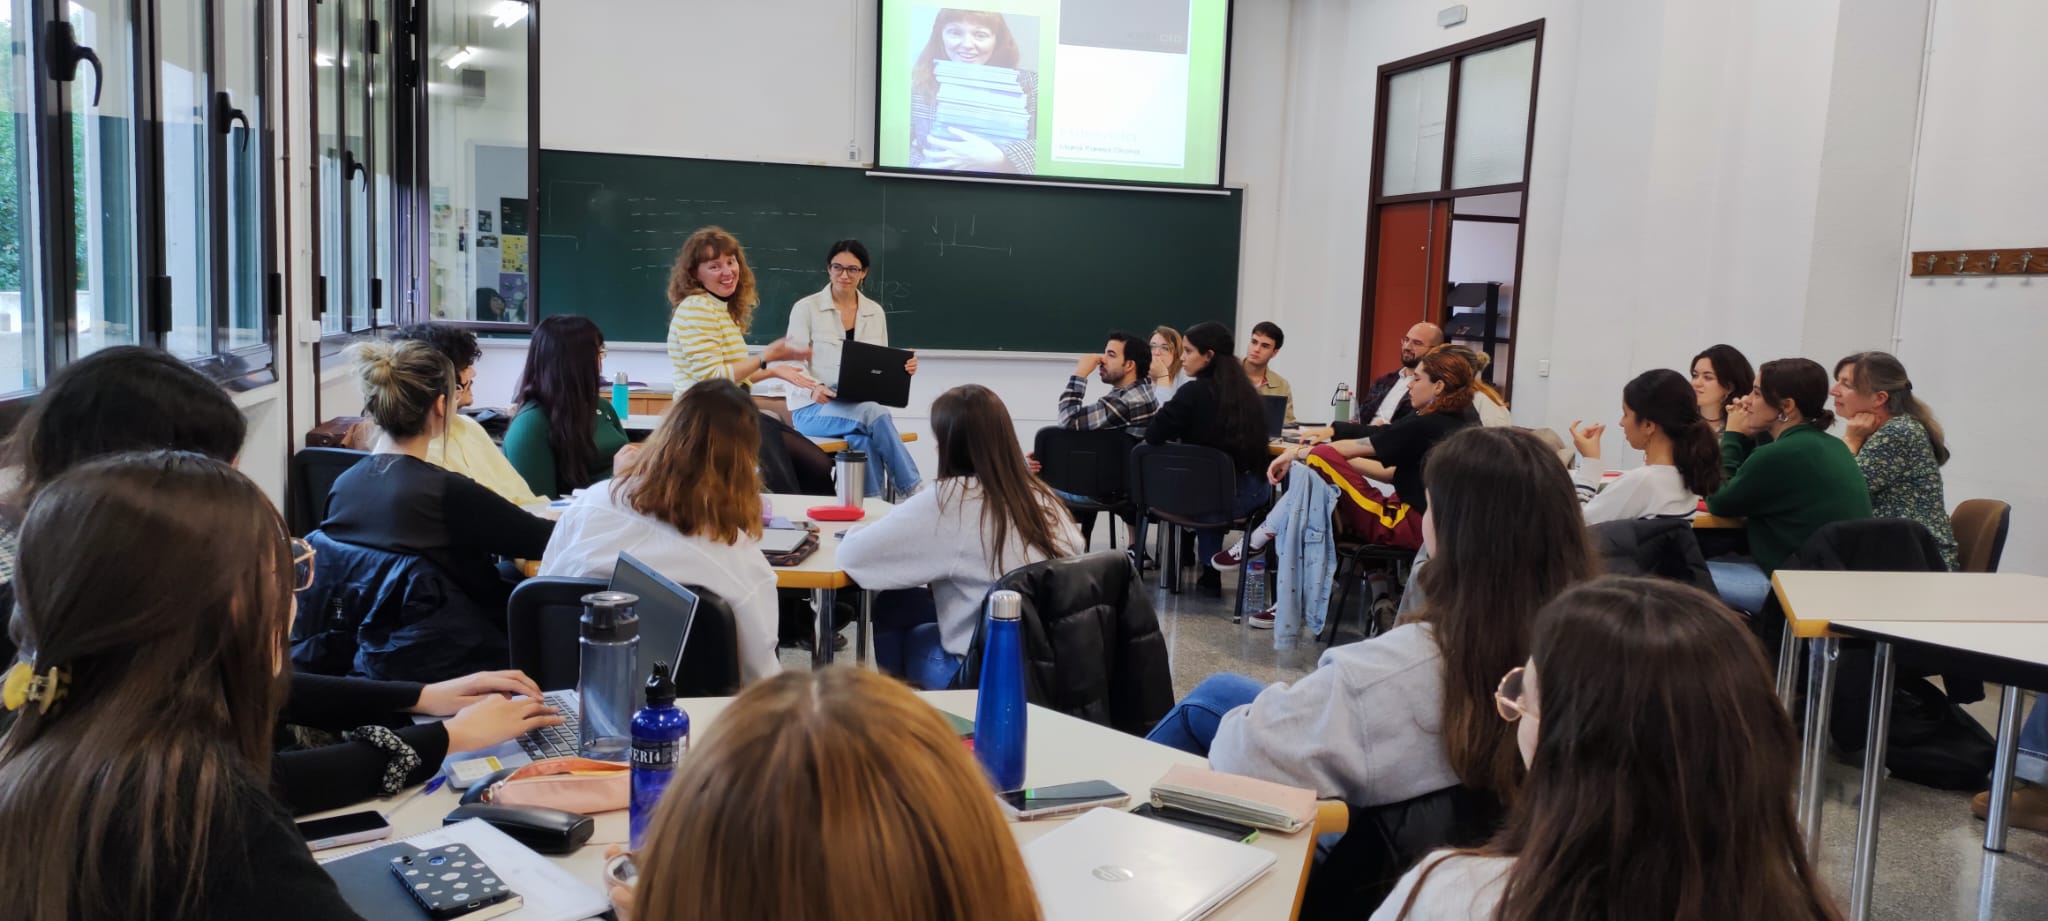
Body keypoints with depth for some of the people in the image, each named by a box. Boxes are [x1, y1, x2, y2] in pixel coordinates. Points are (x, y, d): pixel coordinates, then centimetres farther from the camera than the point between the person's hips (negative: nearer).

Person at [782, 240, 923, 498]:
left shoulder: (875, 312, 13)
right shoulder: (806, 308, 0)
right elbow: (794, 363, -6)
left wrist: (903, 367, -9)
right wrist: (814, 389, -28)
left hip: (861, 407, 3)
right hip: (813, 408, -3)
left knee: (865, 440, -35)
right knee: (875, 413, -34)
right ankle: (915, 492, -28)